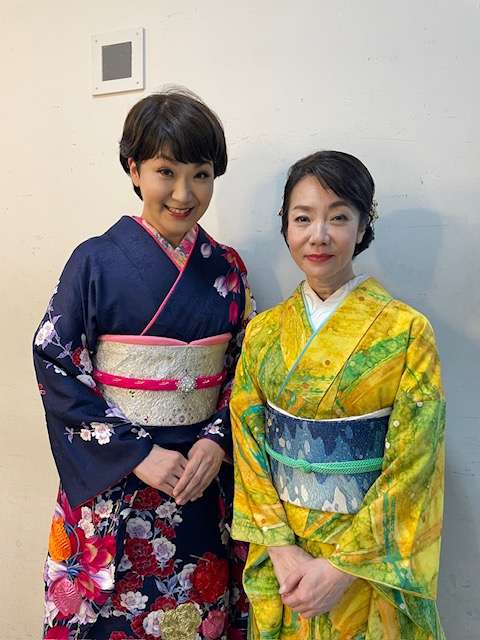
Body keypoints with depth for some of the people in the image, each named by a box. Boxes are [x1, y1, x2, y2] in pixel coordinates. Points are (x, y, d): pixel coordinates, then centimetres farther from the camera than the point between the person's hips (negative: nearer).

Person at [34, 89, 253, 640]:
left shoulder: (227, 270, 1)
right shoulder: (96, 263, -9)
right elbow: (57, 368, -11)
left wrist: (217, 441, -10)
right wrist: (137, 454, -16)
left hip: (204, 482, 3)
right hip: (112, 484, -2)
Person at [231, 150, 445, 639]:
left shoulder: (406, 332, -14)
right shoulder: (263, 332, -3)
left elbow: (411, 466, -14)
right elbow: (248, 446, -2)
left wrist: (340, 567, -15)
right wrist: (282, 547, -11)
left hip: (370, 559, -3)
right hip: (279, 549, 3)